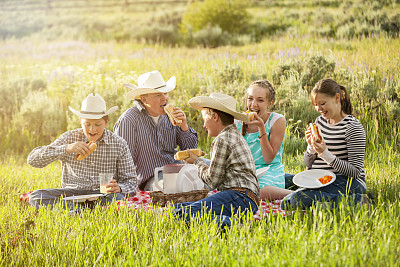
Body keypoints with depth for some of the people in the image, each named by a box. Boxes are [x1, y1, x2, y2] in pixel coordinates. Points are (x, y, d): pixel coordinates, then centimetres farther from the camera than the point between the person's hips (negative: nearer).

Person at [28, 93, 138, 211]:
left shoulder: (119, 145, 3)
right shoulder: (69, 138, 3)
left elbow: (131, 181, 7)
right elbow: (32, 159, -6)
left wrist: (119, 188, -20)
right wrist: (66, 148, -21)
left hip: (103, 195, -1)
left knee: (118, 198, -36)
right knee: (36, 196, -26)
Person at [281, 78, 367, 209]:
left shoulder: (353, 127, -9)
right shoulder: (319, 121, 13)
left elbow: (355, 172, -14)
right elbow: (309, 164, 17)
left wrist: (326, 154, -23)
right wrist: (311, 147, -6)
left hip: (346, 183, -8)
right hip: (319, 182, 8)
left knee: (297, 200, -30)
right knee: (285, 202, -16)